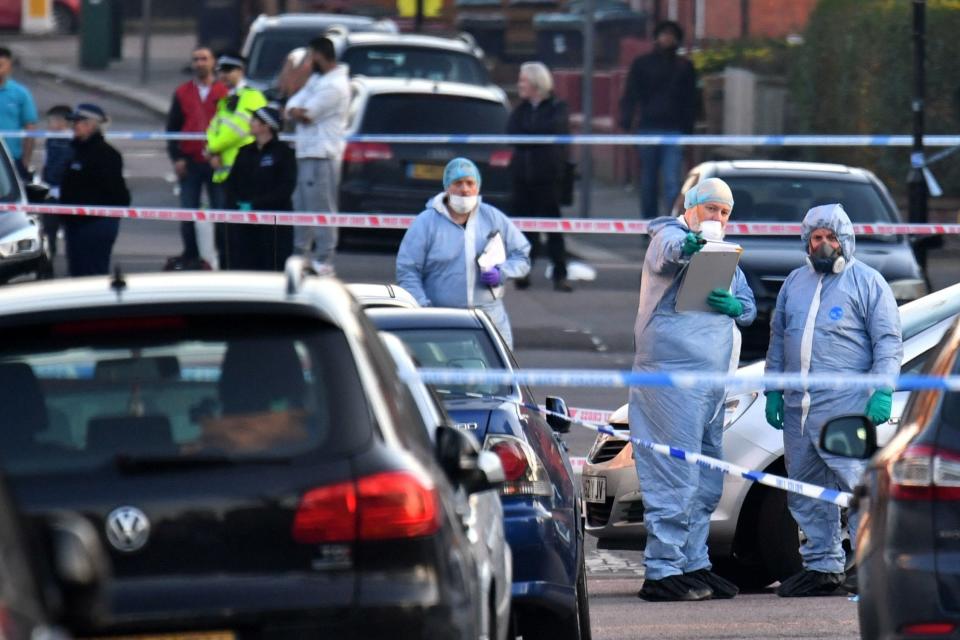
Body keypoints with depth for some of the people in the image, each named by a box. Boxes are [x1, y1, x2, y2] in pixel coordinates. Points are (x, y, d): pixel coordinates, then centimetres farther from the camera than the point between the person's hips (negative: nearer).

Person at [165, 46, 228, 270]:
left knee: (221, 210, -1)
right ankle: (190, 255, 11)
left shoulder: (225, 92, 3)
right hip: (189, 162, 2)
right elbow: (172, 127, 10)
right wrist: (176, 157, 0)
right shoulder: (182, 93, 9)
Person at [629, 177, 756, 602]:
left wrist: (734, 306, -3)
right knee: (675, 476, -13)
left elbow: (750, 308, 22)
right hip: (674, 372, -9)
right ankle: (662, 570, -14)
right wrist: (684, 245, -53)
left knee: (707, 482, 13)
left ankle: (694, 563, 21)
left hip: (713, 377, 9)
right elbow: (665, 249, -28)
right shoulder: (671, 235, -3)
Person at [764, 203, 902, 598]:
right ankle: (821, 565, 13)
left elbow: (888, 342, -1)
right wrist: (773, 390, 16)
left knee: (855, 483, -13)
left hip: (845, 403, -6)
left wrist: (882, 392, -11)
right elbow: (777, 339, 24)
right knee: (806, 490, 7)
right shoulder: (795, 283, 19)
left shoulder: (867, 283, 3)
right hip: (798, 407, 6)